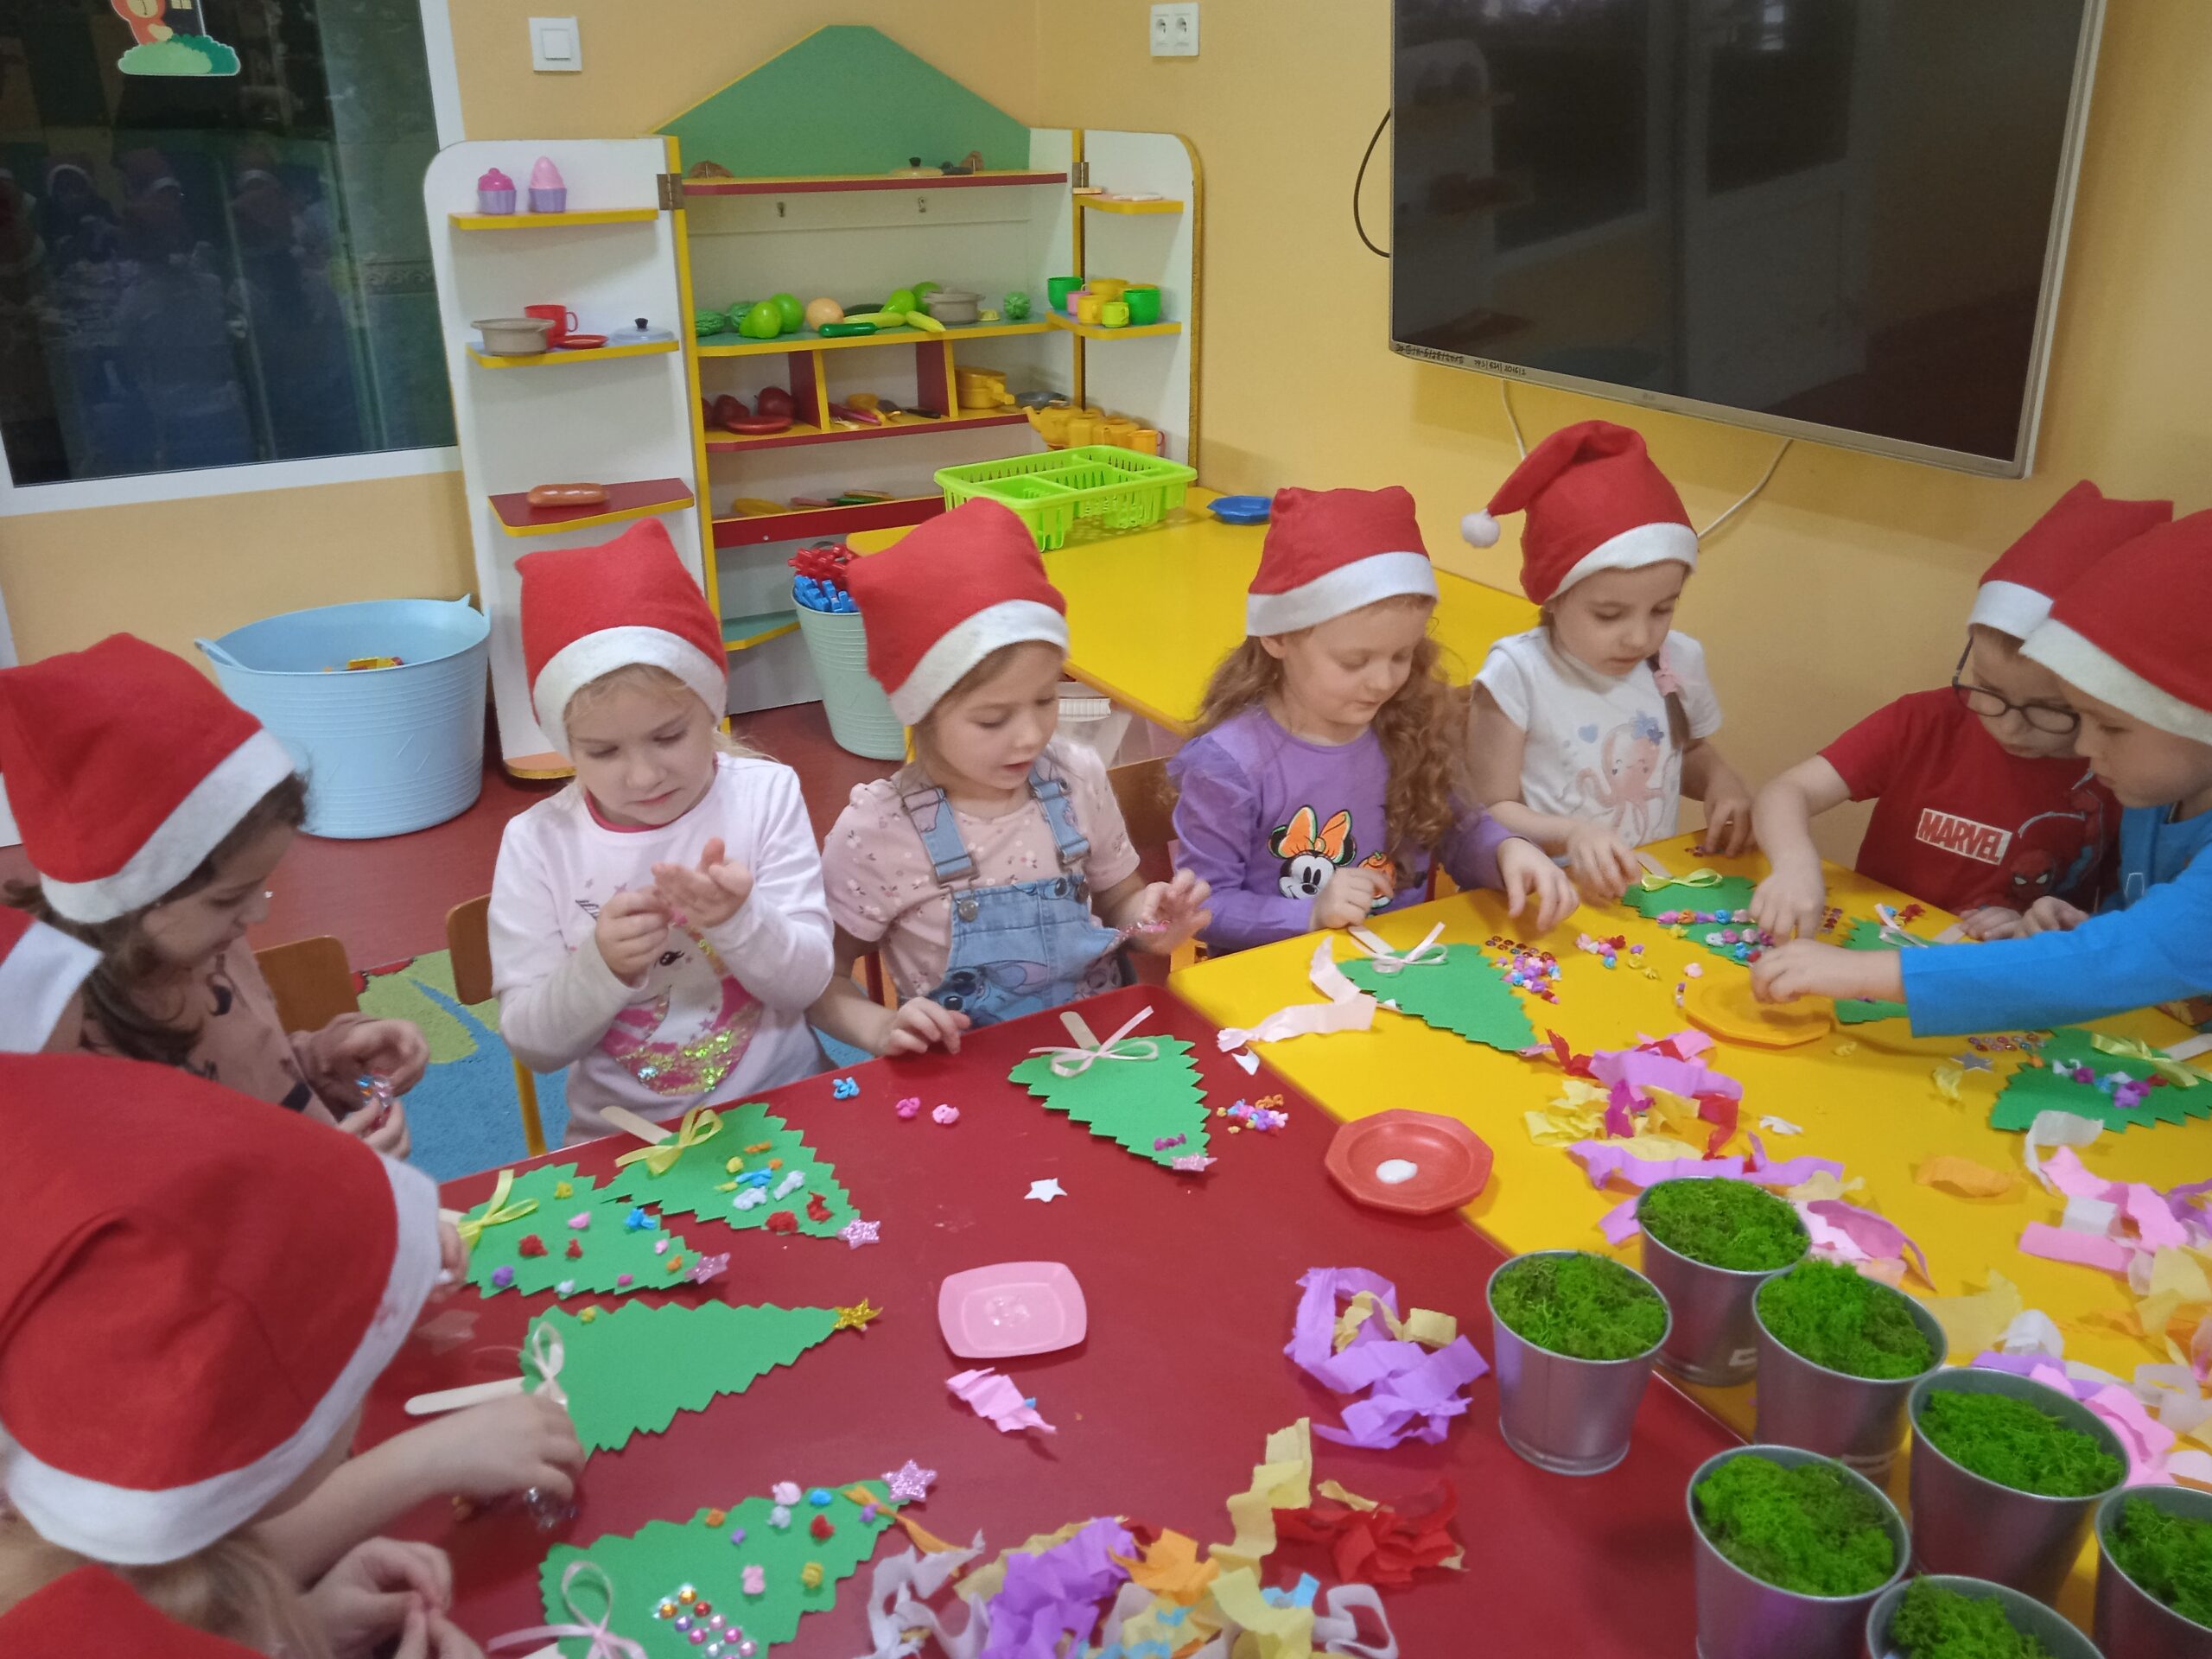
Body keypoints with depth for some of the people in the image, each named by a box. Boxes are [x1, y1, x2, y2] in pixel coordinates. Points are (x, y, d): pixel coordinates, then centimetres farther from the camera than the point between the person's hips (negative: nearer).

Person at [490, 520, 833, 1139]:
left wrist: (736, 921, -24)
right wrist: (600, 967, -21)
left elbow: (807, 982, -6)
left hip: (778, 1106, 0)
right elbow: (532, 1045, -4)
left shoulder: (767, 794, -5)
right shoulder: (537, 842, -6)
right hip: (623, 1135, 0)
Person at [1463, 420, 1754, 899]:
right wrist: (1571, 835, -26)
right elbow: (1495, 810, -8)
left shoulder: (1680, 661, 1)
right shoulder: (1517, 675, -14)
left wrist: (1721, 782, 1)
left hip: (1655, 890, 5)